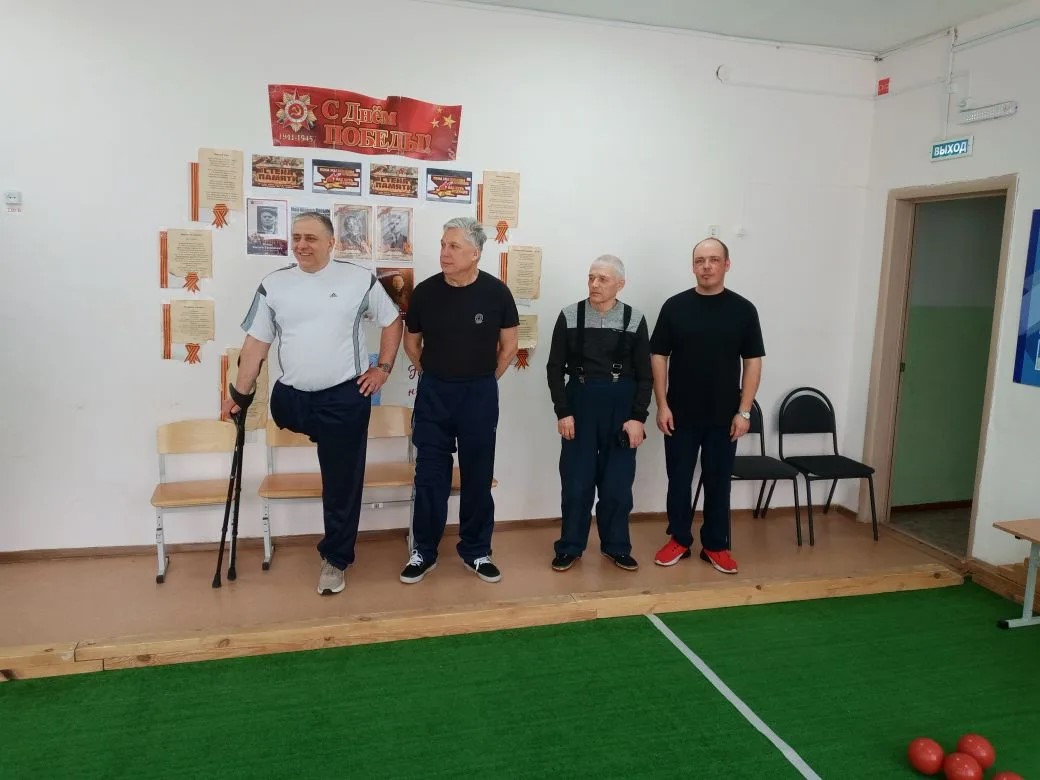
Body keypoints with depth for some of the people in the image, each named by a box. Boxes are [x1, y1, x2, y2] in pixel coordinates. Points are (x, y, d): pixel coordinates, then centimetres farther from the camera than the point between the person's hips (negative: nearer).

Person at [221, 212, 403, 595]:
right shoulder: (273, 284, 2)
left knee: (342, 482, 6)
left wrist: (383, 369, 0)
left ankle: (335, 559, 21)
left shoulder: (360, 279, -3)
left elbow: (392, 321, 8)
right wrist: (239, 395, 2)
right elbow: (255, 344, 4)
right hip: (292, 398, 2)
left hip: (345, 398, -2)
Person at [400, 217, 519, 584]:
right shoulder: (424, 291, -6)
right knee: (429, 476, 6)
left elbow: (509, 345, 3)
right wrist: (433, 376, 11)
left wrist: (484, 381, 7)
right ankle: (424, 551, 20)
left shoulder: (496, 292, -8)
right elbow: (411, 341, 10)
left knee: (478, 476, 9)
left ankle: (476, 551, 23)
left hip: (480, 394, -1)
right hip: (433, 393, 1)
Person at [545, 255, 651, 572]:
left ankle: (616, 545, 23)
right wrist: (562, 412, -7)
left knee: (618, 480, 7)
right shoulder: (570, 316, -1)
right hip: (580, 401, 0)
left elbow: (645, 375, 0)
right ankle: (570, 546, 18)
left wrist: (638, 417, -7)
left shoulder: (635, 320, -1)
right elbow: (555, 367, 0)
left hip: (621, 404, 0)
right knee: (576, 480, 4)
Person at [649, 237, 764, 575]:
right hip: (680, 414, 0)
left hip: (724, 416, 0)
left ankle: (716, 545, 22)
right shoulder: (675, 306, -1)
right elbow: (658, 356, 0)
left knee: (718, 483, 9)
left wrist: (744, 411, -5)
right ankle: (679, 540, 24)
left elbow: (752, 362, 1)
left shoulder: (743, 309, 0)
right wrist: (662, 405, -6)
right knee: (678, 481, 9)